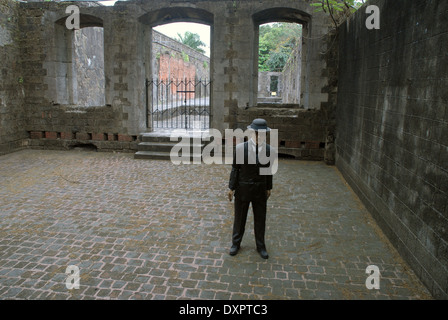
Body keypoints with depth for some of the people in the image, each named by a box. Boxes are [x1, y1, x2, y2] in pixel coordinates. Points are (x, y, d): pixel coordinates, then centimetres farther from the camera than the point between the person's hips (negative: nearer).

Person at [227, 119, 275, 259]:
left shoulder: (269, 150, -8)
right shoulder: (241, 148, -15)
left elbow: (268, 169, 4)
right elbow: (235, 168, -7)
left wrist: (268, 188, 9)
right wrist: (231, 188, -5)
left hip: (260, 190, 2)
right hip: (242, 189, -2)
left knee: (260, 219, 13)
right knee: (239, 217, 14)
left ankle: (260, 246, 32)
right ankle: (236, 243, 34)